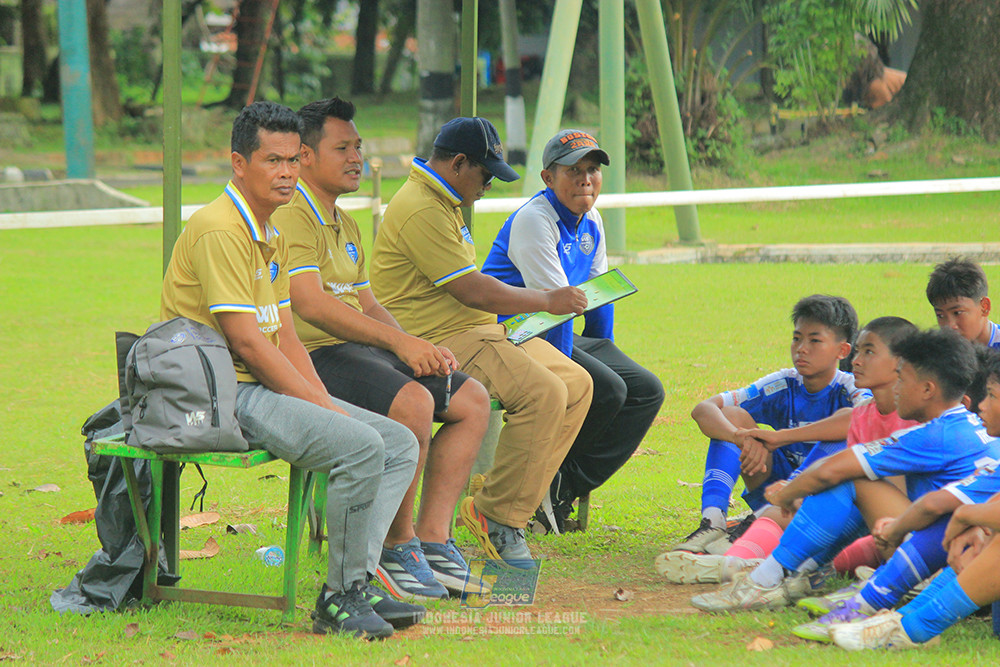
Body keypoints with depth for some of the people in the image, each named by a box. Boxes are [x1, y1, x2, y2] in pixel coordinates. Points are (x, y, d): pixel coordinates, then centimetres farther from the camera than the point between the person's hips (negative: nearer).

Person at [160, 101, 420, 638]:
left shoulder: (271, 235, 17)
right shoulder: (220, 229, -15)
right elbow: (245, 340, -19)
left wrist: (324, 400, 2)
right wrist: (324, 408, -16)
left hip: (267, 387, 10)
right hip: (223, 393, -10)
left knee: (401, 443, 2)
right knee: (359, 445, -26)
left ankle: (353, 580, -5)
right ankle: (339, 598, -15)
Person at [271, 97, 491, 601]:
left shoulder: (345, 226, 23)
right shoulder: (290, 217, -10)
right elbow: (310, 304, -22)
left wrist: (423, 350, 4)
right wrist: (400, 342, -25)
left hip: (360, 349, 10)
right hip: (311, 354, -10)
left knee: (473, 400, 0)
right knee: (412, 401, -32)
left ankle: (431, 540, -2)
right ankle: (394, 547, -18)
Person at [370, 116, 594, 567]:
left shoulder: (442, 204, 19)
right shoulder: (420, 211, -18)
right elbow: (471, 291, -20)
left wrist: (522, 306, 13)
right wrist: (547, 301, -11)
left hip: (477, 330, 11)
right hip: (438, 341, -11)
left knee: (576, 385, 5)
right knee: (543, 393, -26)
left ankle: (506, 506, 3)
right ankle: (496, 515, -15)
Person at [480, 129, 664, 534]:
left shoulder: (591, 224, 11)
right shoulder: (534, 220, -18)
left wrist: (607, 359, 16)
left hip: (560, 337, 10)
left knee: (646, 390, -2)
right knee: (607, 390, -25)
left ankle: (565, 489, -8)